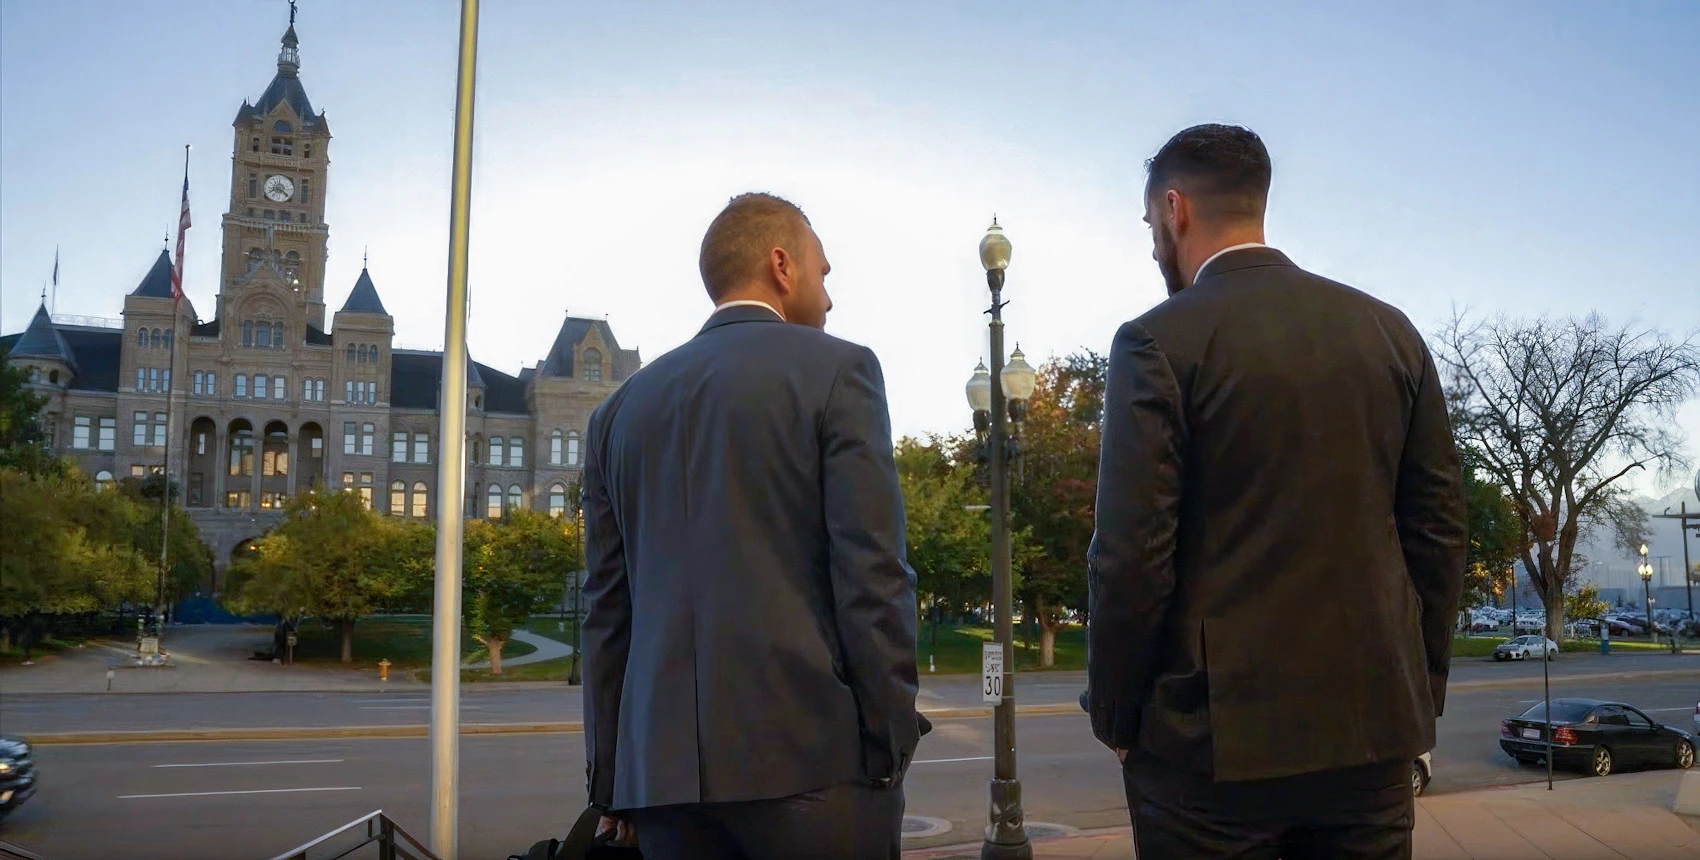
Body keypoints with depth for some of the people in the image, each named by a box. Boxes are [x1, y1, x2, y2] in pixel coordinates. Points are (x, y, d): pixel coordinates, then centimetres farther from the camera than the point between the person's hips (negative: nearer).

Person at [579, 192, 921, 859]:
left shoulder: (622, 406, 12)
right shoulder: (836, 368, -2)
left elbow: (607, 608, 12)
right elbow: (872, 574, -10)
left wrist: (610, 777, 16)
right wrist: (895, 737, -4)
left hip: (661, 766, 5)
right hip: (808, 753, -5)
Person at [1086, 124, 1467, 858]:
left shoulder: (1159, 343, -10)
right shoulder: (1391, 331, 5)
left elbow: (1131, 557, -14)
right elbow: (1439, 530, 7)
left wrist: (1115, 716, -1)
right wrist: (1422, 689, 16)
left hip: (1216, 734, -5)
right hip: (1374, 723, 5)